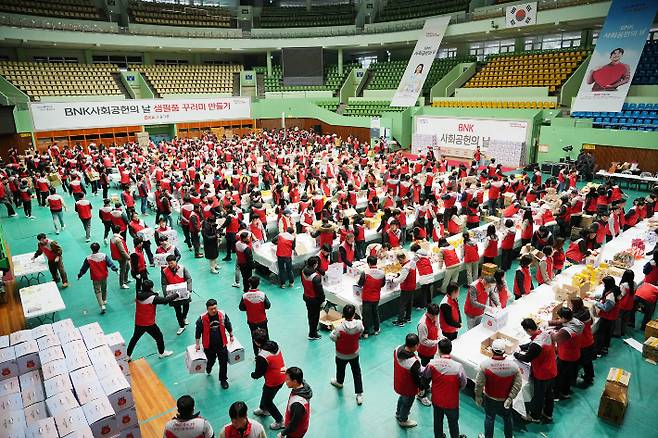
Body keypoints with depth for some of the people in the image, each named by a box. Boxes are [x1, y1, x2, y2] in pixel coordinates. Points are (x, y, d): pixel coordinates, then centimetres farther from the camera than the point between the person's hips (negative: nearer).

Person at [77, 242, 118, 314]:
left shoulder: (88, 258, -12)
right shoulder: (104, 256, -12)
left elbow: (84, 268, -3)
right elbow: (110, 263, -12)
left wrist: (80, 275, 9)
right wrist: (114, 269, -5)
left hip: (95, 278, -2)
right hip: (104, 276, 2)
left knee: (98, 291, 5)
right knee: (104, 289, 23)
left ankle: (102, 305, -7)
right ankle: (104, 300, 42)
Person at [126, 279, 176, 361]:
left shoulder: (138, 295, -8)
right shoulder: (152, 298, -25)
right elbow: (165, 300, -22)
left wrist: (155, 294, 2)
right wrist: (176, 294, -11)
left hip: (138, 323, 6)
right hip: (149, 324, -6)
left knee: (134, 338, 23)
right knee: (159, 337, 16)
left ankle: (127, 356, 32)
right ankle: (162, 353, 33)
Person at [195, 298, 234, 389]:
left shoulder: (222, 315, -13)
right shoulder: (202, 319, -18)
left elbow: (228, 326, 4)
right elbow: (198, 332, -7)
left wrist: (231, 336, 13)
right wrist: (197, 344, -1)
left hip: (221, 344, 1)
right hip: (209, 346, -1)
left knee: (223, 362, 6)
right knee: (211, 360, 22)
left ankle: (223, 379, 27)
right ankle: (208, 369, 58)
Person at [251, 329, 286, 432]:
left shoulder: (262, 357, -32)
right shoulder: (274, 345, -10)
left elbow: (258, 373, -17)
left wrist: (253, 375, 5)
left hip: (273, 381, -8)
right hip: (282, 376, 8)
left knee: (268, 401, 16)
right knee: (265, 392, 32)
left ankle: (280, 421, 29)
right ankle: (264, 409, 57)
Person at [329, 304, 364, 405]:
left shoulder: (339, 327, -34)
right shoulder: (359, 324, -25)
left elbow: (332, 337, -19)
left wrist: (334, 330, -2)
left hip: (341, 355, -1)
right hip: (354, 354, 2)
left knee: (340, 369, 27)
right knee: (357, 373, 18)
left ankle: (339, 382, 56)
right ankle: (360, 395, 22)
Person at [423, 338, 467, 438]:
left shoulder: (432, 363, -23)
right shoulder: (458, 366, -30)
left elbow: (425, 376, -3)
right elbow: (463, 384, -12)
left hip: (436, 400, 2)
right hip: (451, 402, -2)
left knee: (438, 421, 27)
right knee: (453, 422, 25)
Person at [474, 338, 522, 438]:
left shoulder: (485, 365, -24)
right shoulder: (513, 366, -20)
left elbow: (479, 384, -17)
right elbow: (517, 385, -15)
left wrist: (478, 397, -3)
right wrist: (510, 398, -7)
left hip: (489, 399, -1)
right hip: (505, 400, 1)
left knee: (489, 419, 20)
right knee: (507, 419, 25)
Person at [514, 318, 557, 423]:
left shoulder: (536, 344, -36)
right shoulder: (546, 334, -10)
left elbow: (526, 358, -21)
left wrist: (516, 354, -5)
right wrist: (521, 347, 2)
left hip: (542, 375, -8)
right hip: (552, 371, 8)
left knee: (538, 396, 15)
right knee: (549, 393, 26)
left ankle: (535, 416, 35)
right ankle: (548, 414, 46)